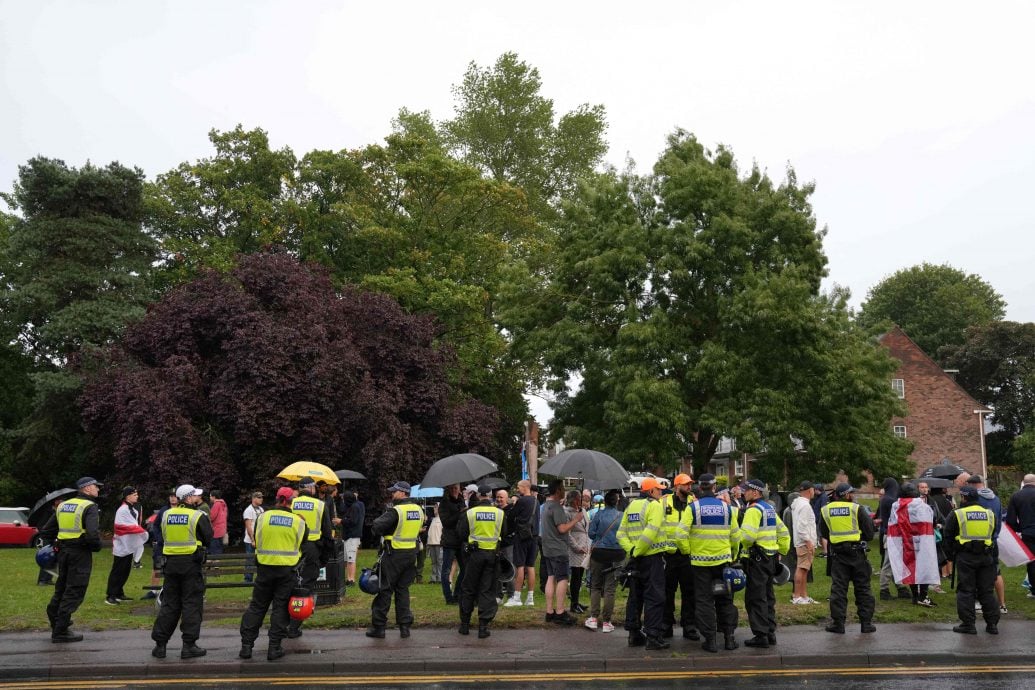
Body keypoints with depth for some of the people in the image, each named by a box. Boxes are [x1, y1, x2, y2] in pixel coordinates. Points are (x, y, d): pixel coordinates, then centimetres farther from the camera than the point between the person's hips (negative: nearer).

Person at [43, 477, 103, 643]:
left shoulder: (63, 505, 12)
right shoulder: (90, 507, -12)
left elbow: (46, 531, 14)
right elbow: (93, 534, -25)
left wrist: (59, 542, 19)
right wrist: (96, 547, -7)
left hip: (63, 552, 8)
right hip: (80, 553, -8)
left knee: (61, 589, 19)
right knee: (74, 592, -1)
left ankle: (56, 625, 27)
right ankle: (61, 632, 1)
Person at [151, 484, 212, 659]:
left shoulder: (167, 515, 6)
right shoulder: (198, 516, -10)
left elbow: (164, 538, 16)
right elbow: (208, 539, -2)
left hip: (171, 562, 5)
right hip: (191, 563, -5)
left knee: (169, 603, 12)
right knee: (192, 604, 1)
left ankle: (160, 644, 13)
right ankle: (189, 645, 2)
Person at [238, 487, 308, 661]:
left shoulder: (263, 517, -2)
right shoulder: (299, 521, -2)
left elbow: (256, 542, 7)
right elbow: (301, 547, 7)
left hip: (265, 567, 1)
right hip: (288, 571, -1)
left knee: (256, 607, 11)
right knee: (281, 608, 6)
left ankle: (246, 645, 11)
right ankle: (274, 648, 5)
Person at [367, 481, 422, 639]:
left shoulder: (395, 511, -17)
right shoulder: (419, 510, 5)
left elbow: (376, 527, -21)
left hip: (394, 554, -6)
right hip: (411, 554, 6)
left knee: (385, 590, 3)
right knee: (403, 589, 14)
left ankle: (378, 627, 8)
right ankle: (405, 626, 12)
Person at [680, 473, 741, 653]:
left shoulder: (693, 507, -8)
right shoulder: (726, 507, -1)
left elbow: (682, 534, -15)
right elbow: (736, 536, 4)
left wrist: (687, 551, 2)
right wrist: (733, 555, 19)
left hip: (700, 561, -2)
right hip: (723, 560, 2)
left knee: (704, 600, 5)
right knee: (725, 599, 14)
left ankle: (710, 639, 6)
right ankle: (729, 636, 16)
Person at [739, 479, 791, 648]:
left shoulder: (753, 510, -14)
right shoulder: (770, 509, 16)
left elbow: (747, 536, -27)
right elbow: (784, 534, 21)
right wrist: (781, 552, 23)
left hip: (756, 559, -9)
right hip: (771, 558, 9)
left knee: (755, 598, -4)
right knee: (768, 597, 16)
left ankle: (761, 636, -3)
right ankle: (770, 633, 22)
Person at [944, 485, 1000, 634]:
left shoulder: (957, 515, -5)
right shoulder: (990, 514, 6)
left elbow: (948, 537, -1)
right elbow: (994, 535, 15)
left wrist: (952, 555, 10)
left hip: (965, 557, -4)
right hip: (986, 557, 4)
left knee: (965, 591, 2)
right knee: (987, 591, 11)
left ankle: (968, 624, 1)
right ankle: (992, 624, 13)